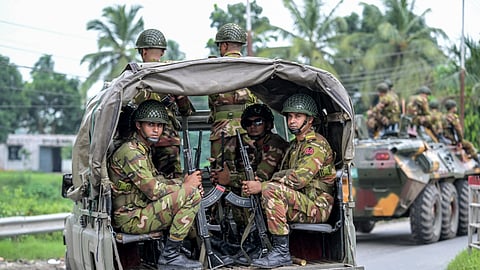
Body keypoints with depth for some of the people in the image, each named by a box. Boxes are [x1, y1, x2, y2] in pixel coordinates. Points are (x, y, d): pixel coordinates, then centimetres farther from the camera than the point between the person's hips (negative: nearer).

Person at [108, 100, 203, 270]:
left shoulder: (144, 149, 14)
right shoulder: (131, 152, -19)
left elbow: (156, 181, 16)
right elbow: (154, 191, -22)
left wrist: (183, 182, -2)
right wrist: (185, 186, -9)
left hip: (140, 209, 10)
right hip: (129, 219, -10)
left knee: (195, 187, 14)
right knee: (191, 195, -20)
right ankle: (170, 255, -14)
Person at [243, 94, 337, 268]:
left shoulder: (317, 144, -11)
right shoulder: (294, 145, 21)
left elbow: (299, 178, -23)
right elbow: (283, 175, 16)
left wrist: (262, 186, -21)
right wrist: (254, 185, -4)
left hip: (317, 207, -9)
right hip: (300, 205, 9)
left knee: (272, 190, -30)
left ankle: (281, 252, -28)